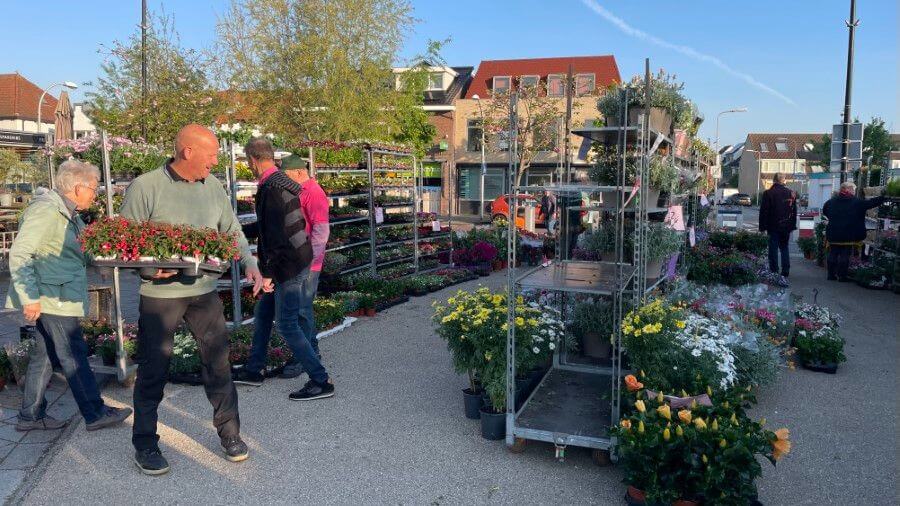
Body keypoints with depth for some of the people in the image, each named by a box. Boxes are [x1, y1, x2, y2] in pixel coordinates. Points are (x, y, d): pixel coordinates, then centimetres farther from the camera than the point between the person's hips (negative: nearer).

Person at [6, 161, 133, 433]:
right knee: (74, 356, -2)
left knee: (44, 355, 15)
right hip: (50, 298, -10)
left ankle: (31, 415, 25)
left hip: (60, 297, 10)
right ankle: (95, 414, 7)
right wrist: (29, 297, -22)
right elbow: (19, 254, -21)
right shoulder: (45, 211, -17)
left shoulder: (68, 214, 14)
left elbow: (80, 253, 23)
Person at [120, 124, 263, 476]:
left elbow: (232, 232, 12)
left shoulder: (213, 187, 7)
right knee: (153, 371, 7)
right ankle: (145, 445, 23)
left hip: (205, 291, 4)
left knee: (218, 363, 8)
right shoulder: (145, 187, -9)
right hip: (160, 293, -4)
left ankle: (229, 433, 24)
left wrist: (250, 263, -3)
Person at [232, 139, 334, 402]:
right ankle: (253, 370, 33)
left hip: (288, 267, -10)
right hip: (299, 260, 10)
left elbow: (274, 235, -23)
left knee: (287, 324, -4)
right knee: (262, 313, 20)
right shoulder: (284, 182, 12)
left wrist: (267, 272, -17)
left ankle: (321, 382, 1)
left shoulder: (270, 190, -19)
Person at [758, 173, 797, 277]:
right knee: (784, 248, 13)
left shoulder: (768, 193, -9)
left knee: (773, 249, 1)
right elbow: (794, 211, 9)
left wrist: (762, 227, -3)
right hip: (786, 226, 4)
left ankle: (774, 271, 2)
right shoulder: (791, 193, 3)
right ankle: (785, 271, 9)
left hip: (773, 226, -4)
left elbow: (763, 212, -9)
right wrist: (793, 225, 15)